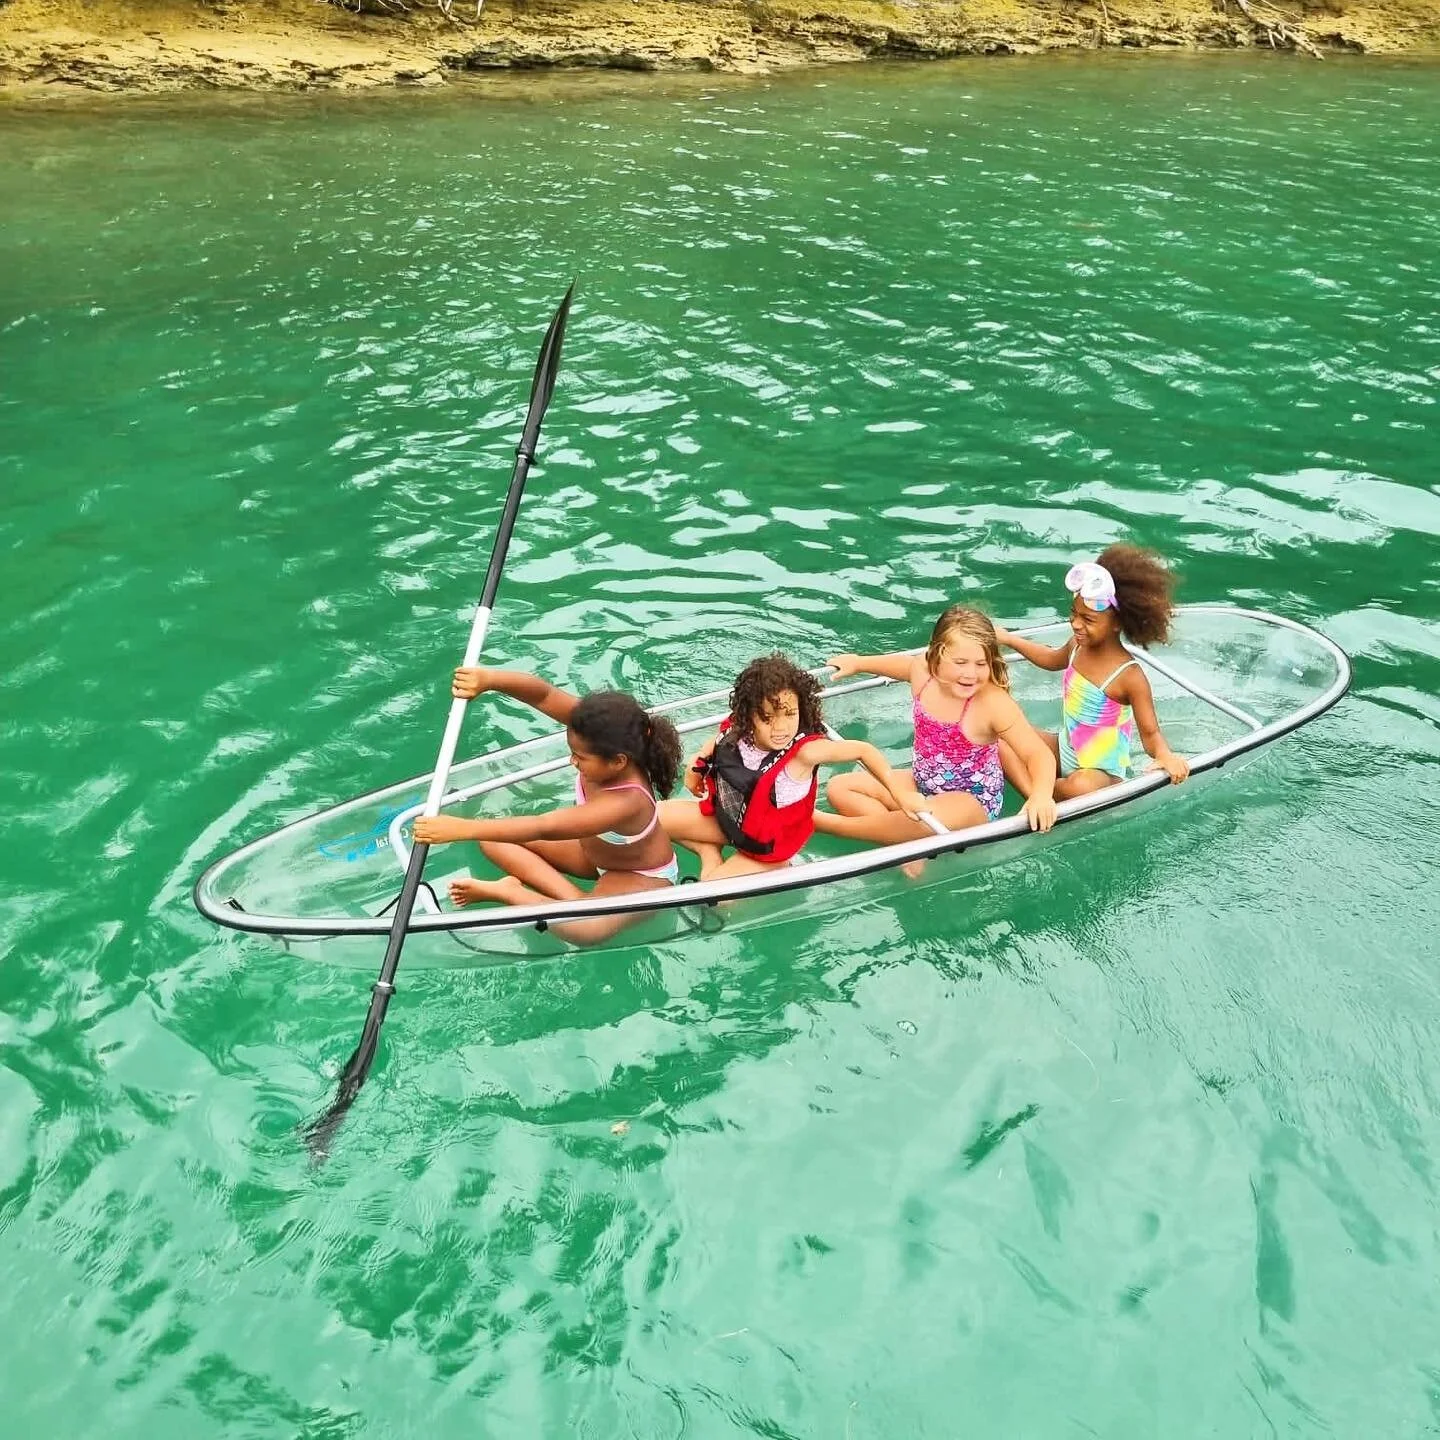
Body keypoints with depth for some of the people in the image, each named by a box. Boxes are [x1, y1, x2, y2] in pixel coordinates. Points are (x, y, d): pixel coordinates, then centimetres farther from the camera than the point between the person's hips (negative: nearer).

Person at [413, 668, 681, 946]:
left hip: (643, 876, -8)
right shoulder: (604, 740, -26)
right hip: (592, 847, 8)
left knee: (586, 928, -40)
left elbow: (543, 828, -47)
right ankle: (573, 898, -12)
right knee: (491, 836, -2)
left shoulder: (626, 802, -44)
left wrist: (462, 828, -51)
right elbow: (543, 694, -30)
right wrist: (488, 679, -50)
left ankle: (503, 891, -17)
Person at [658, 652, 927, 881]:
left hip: (767, 848, -5)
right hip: (726, 820, 5)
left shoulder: (804, 751, -34)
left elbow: (863, 750, -22)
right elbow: (716, 743, 6)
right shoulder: (735, 733, -21)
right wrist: (696, 766, -9)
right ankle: (710, 854, 11)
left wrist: (901, 794, -18)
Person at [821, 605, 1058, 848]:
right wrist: (858, 663, 30)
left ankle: (821, 821, -22)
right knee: (839, 788, 1)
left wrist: (1041, 794, -49)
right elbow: (905, 663, 15)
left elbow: (1039, 753, -29)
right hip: (923, 785, 7)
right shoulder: (923, 672, -11)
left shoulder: (993, 702, -27)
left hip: (973, 802, -7)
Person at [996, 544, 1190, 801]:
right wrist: (1008, 639, 25)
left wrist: (1165, 755, -41)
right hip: (1064, 752, 7)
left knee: (1081, 787, -43)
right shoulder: (1078, 645, -5)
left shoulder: (1129, 676, -25)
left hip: (1102, 771, -7)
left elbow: (1150, 733, -19)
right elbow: (1053, 659, 21)